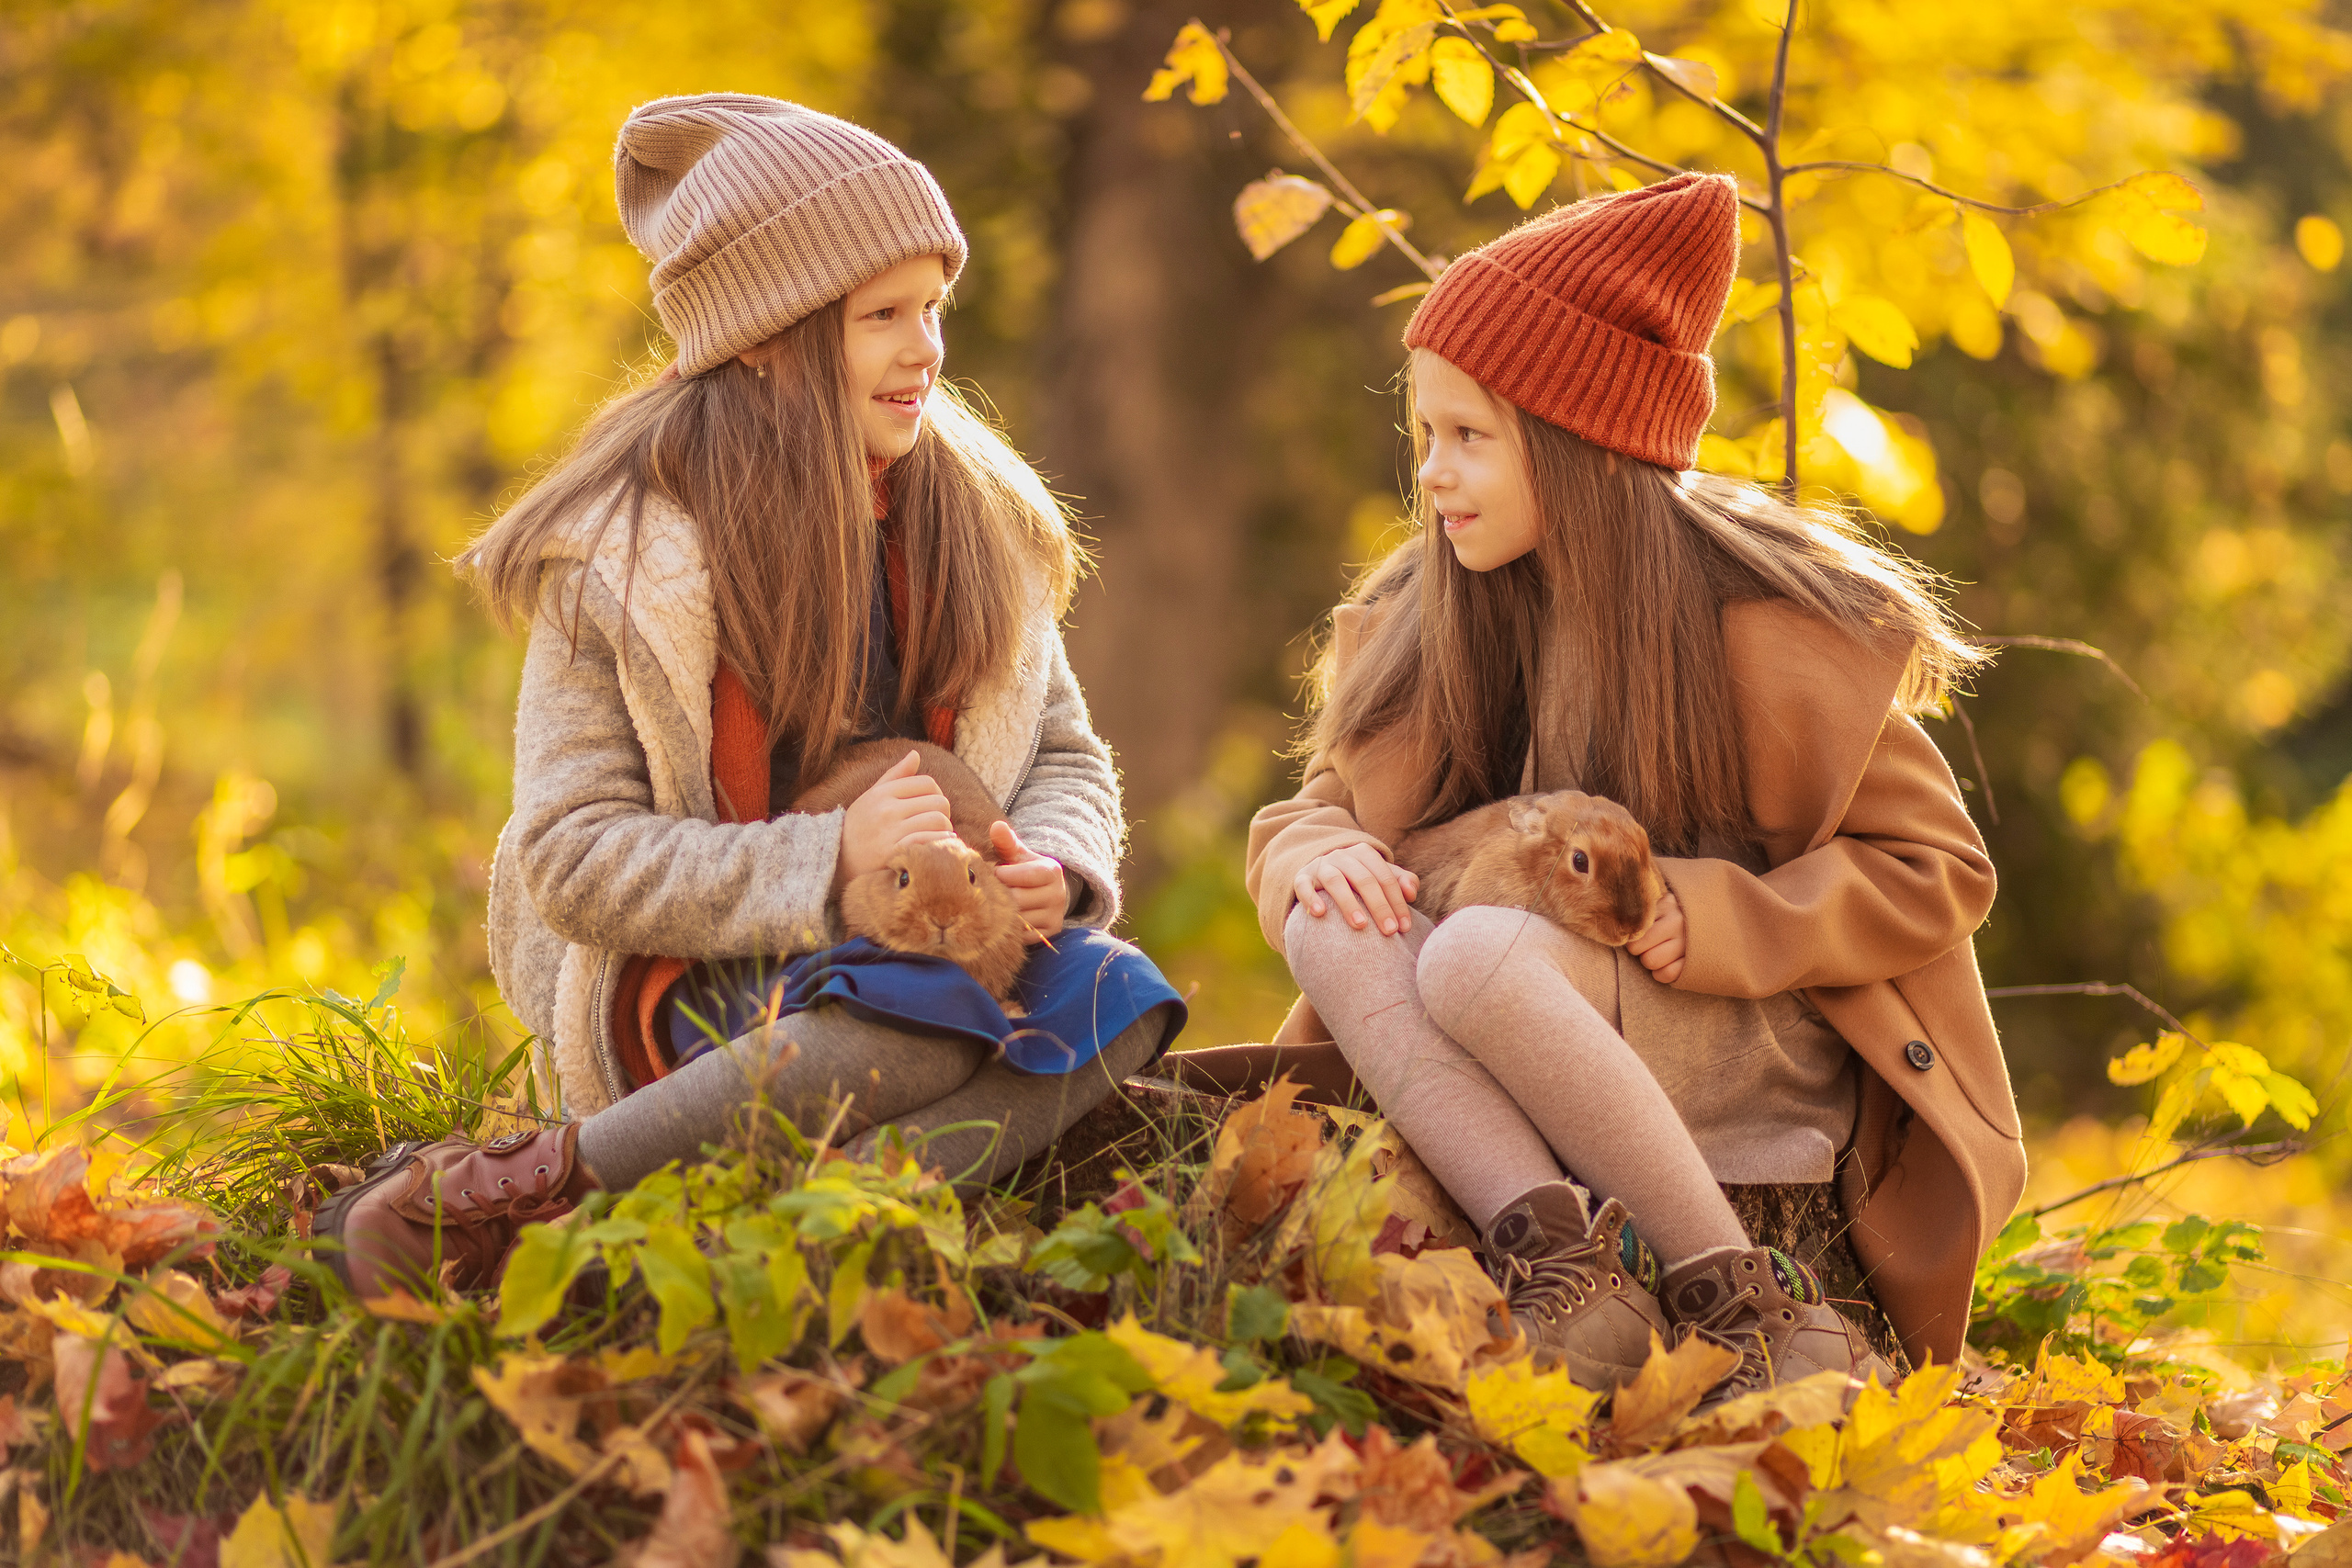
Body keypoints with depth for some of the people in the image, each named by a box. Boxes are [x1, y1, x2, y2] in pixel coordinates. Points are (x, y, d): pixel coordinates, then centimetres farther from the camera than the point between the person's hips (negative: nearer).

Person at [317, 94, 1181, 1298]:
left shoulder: (972, 516, 7)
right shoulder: (620, 557, -8)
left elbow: (1066, 757, 14)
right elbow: (572, 859, -13)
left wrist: (1054, 866, -11)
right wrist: (827, 861, -24)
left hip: (911, 938, 5)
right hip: (684, 984, -5)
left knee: (1108, 1001, -28)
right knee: (923, 1012, -36)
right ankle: (491, 1192, -28)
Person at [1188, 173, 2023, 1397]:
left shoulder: (1769, 628, -9)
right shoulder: (1415, 622, 6)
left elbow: (1939, 870, -4)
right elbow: (1315, 807, 12)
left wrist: (1715, 919, -20)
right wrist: (1320, 852, -14)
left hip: (1768, 1069, -5)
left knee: (1476, 954, -34)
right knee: (1335, 931, -24)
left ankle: (1745, 1300, -25)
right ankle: (1558, 1253, -36)